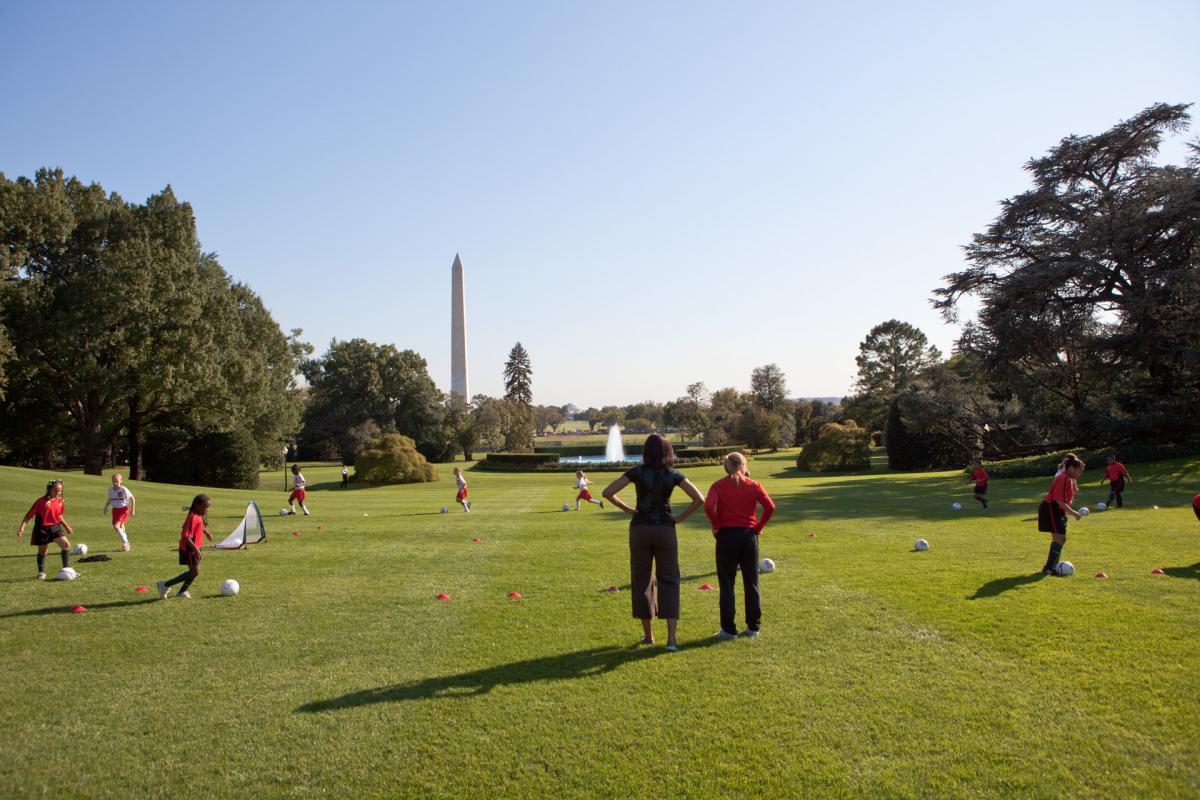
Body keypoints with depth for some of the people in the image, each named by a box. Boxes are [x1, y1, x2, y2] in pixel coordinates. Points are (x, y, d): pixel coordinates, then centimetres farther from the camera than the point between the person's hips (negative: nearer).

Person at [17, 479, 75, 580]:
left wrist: (66, 526, 19)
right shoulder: (41, 501, -14)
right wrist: (22, 527, -16)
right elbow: (29, 515, -9)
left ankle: (66, 568, -7)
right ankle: (41, 572, 28)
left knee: (66, 544, -13)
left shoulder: (60, 501, 1)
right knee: (42, 550, 10)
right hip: (42, 528, -3)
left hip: (55, 527, 4)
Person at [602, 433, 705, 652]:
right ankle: (671, 638, -3)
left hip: (640, 528, 0)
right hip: (665, 529, 0)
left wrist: (627, 509, 2)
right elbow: (699, 499, -8)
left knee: (642, 580, 12)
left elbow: (607, 492, -8)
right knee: (668, 581, 7)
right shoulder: (673, 475, -3)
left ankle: (648, 635, 20)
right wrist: (681, 518, 0)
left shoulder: (637, 472, -5)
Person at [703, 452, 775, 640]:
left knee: (727, 584, 5)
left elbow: (708, 506, -17)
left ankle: (729, 629, 7)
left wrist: (716, 525, -5)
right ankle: (753, 626, 18)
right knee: (751, 583, 12)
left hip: (726, 535, -2)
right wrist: (759, 526, 1)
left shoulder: (719, 486, -1)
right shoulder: (753, 485, 3)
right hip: (749, 535, 2)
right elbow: (770, 506, -9)